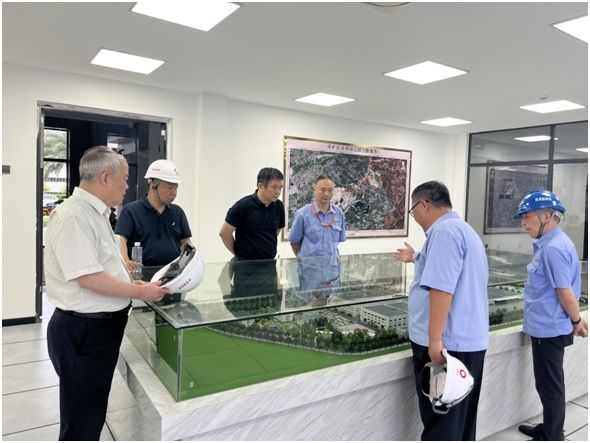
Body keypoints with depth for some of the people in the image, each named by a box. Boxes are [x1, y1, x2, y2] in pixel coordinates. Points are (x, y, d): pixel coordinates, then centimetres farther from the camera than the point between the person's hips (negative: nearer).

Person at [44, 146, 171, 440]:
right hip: (82, 331, -9)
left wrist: (131, 284, 9)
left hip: (102, 326, 10)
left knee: (94, 413, 24)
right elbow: (88, 278, -25)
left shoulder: (96, 213, 11)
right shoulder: (73, 216, -21)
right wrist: (139, 292, -17)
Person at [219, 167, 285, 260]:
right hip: (246, 263, -4)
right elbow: (224, 233, -9)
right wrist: (238, 253, 1)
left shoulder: (279, 206, -2)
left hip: (269, 262, 4)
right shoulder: (243, 205, -15)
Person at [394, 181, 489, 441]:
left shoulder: (444, 230, -17)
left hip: (447, 343, -10)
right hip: (468, 341, 10)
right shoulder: (463, 229, 18)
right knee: (459, 421, 20)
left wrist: (434, 340, -26)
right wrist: (416, 259, 47)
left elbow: (442, 288, -26)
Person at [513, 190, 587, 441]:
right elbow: (564, 293, 16)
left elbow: (566, 293, -21)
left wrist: (576, 321, -6)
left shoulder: (554, 248, -23)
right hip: (545, 327, 10)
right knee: (548, 384, 21)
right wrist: (576, 320, 19)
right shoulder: (549, 244, 9)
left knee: (550, 386, 5)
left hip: (549, 329, -10)